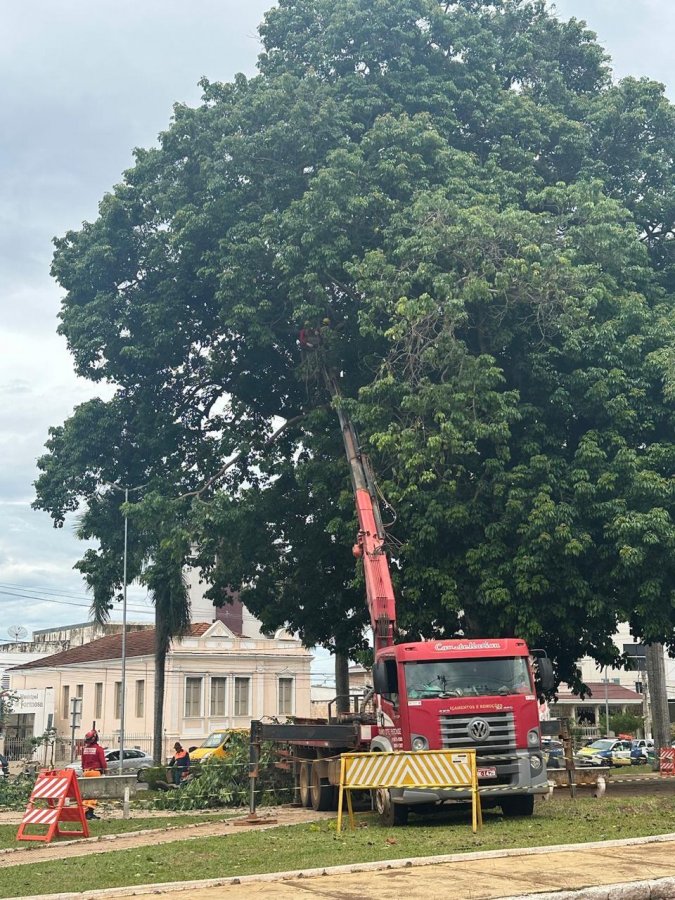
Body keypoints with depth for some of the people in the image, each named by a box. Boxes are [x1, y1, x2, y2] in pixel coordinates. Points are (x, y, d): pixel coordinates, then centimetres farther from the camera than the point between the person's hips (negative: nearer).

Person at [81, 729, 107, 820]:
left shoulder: (84, 749, 8)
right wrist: (105, 770, 2)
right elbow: (103, 761, -9)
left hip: (86, 772, 6)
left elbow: (83, 762, 14)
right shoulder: (98, 748, -9)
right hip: (95, 771, -6)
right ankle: (91, 811, -10)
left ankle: (85, 811, 12)